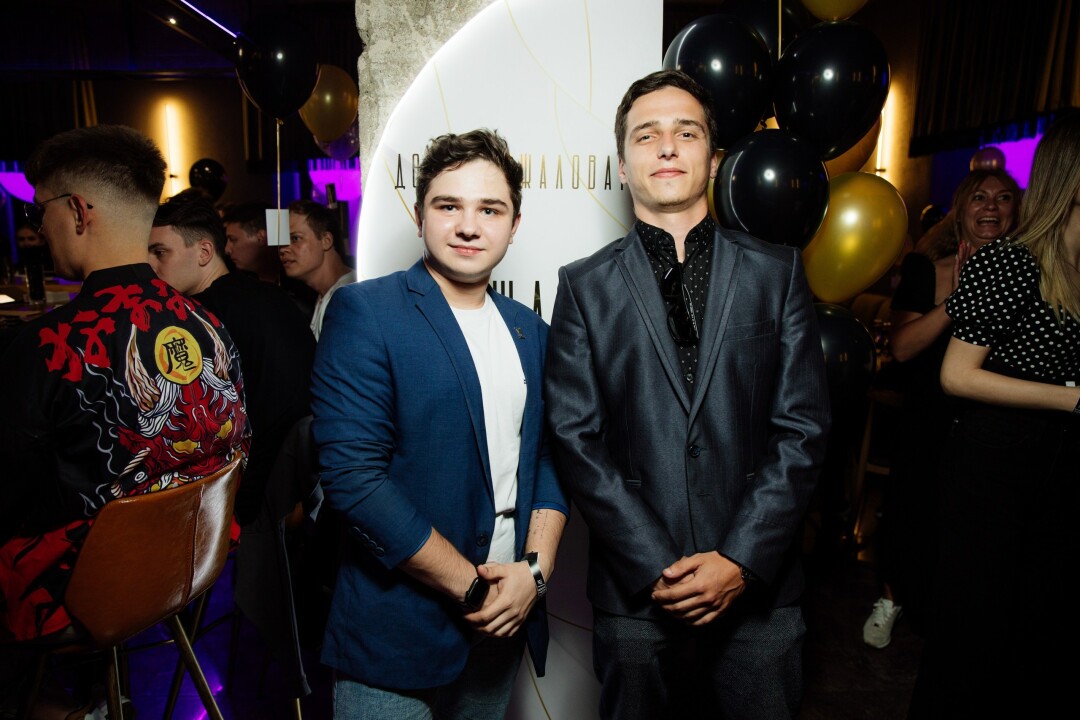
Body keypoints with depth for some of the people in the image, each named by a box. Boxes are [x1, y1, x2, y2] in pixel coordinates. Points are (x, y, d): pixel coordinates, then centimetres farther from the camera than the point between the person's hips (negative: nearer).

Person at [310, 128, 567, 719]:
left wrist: (536, 568, -7)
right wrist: (470, 586, -14)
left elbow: (548, 454, 8)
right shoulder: (364, 312, -12)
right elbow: (352, 473, -19)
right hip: (398, 633, -5)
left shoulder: (529, 330, 6)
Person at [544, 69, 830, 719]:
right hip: (637, 593, 0)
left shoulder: (777, 272, 3)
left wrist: (742, 560, -9)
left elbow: (804, 427, -2)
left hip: (759, 588, 1)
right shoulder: (586, 286, 1)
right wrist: (655, 566, -10)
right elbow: (576, 437, -5)